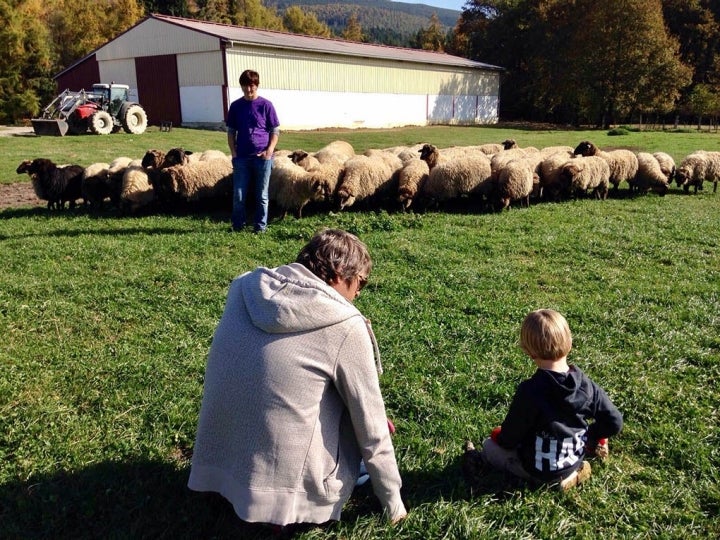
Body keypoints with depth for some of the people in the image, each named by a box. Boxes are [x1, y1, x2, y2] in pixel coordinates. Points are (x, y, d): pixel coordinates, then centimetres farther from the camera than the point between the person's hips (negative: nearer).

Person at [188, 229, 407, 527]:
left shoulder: (246, 288, 1)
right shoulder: (345, 326, -13)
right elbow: (370, 427, -5)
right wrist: (392, 499, 9)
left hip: (214, 465, 6)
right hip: (284, 485, -5)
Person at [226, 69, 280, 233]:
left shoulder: (266, 105, 0)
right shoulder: (235, 106, 6)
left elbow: (275, 131, 2)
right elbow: (231, 131, 11)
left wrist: (270, 150, -12)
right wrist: (233, 152, 0)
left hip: (262, 157, -2)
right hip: (242, 157, 2)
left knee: (262, 195, 6)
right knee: (238, 196, 2)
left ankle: (260, 226, 18)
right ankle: (237, 225, 17)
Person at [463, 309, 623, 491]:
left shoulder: (529, 391, -31)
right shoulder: (585, 384, -16)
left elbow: (509, 439, -19)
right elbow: (614, 423, -6)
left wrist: (500, 437, 4)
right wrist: (587, 436, 10)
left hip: (539, 470, -4)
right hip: (575, 460, 4)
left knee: (489, 445, 18)